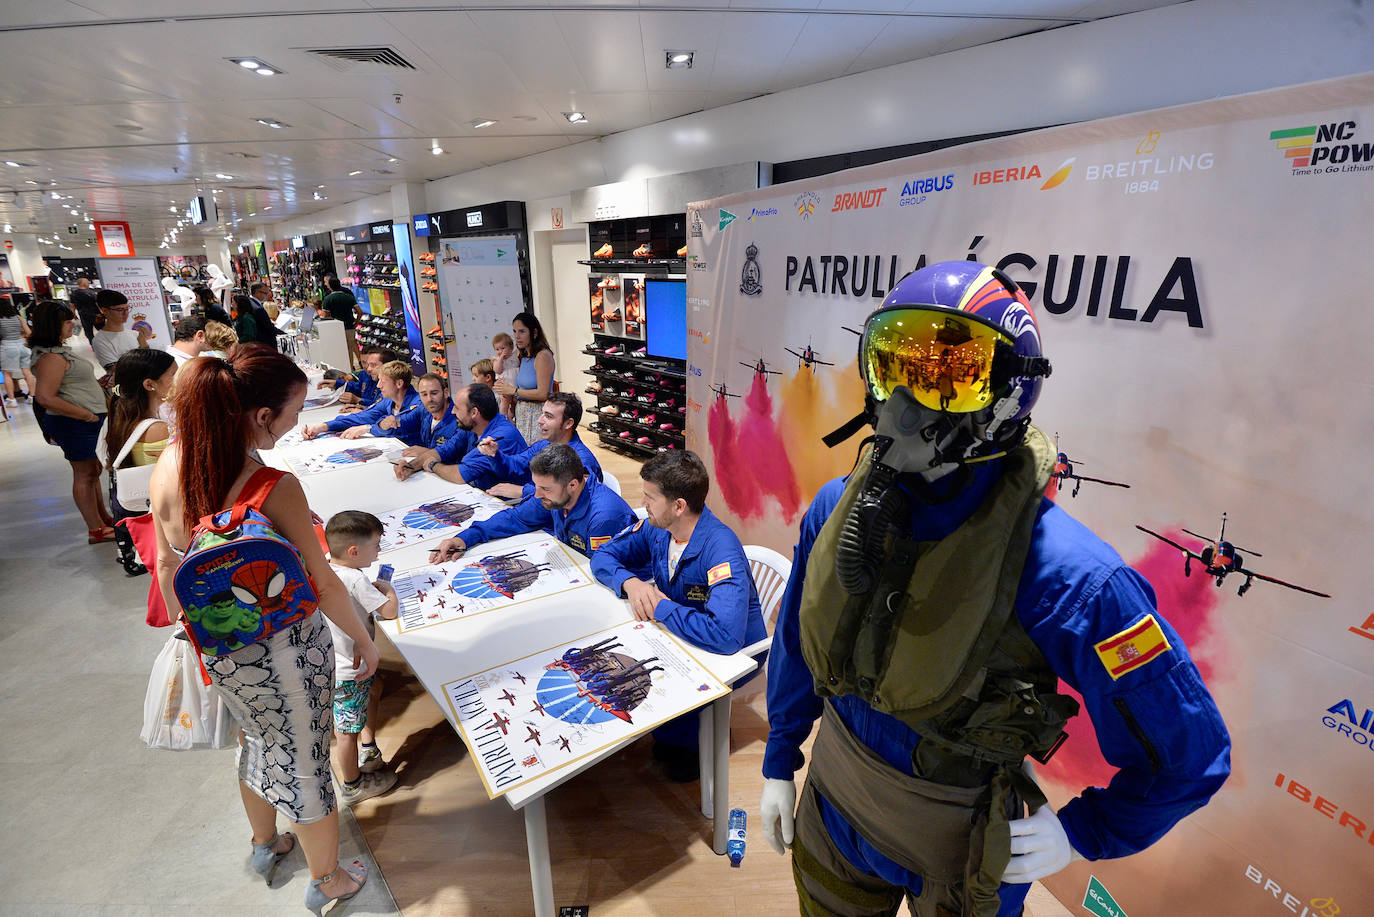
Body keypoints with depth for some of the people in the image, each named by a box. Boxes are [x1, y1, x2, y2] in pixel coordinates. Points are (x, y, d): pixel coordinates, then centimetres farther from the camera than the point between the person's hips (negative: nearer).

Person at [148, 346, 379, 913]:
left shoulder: (168, 466, -11)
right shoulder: (275, 487, -30)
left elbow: (167, 561, 3)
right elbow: (324, 586, -21)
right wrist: (363, 638, -5)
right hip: (283, 648, -6)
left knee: (256, 740, 31)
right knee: (304, 758, 16)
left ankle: (265, 844, 57)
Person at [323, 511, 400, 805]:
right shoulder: (356, 580, -28)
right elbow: (390, 611, -24)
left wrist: (373, 588, 5)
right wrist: (387, 588, -8)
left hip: (334, 661, 10)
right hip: (347, 673, -9)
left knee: (374, 690, 31)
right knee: (348, 730, 9)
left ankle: (368, 750, 47)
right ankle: (352, 786, 28)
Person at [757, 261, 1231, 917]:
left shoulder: (1063, 572, -31)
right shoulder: (837, 511, -16)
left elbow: (1190, 754, -16)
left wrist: (1083, 833, -8)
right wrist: (779, 763, 9)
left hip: (956, 856, -3)